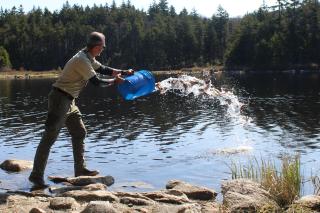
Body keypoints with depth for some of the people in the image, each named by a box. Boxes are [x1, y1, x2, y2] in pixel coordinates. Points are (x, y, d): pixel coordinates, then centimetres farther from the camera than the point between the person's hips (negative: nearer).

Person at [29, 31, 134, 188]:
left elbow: (103, 69, 22)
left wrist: (124, 72, 16)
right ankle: (36, 175, -3)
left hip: (68, 101, 10)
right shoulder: (82, 60, -20)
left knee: (79, 133, 13)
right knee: (49, 137, -8)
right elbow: (96, 82, -18)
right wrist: (114, 81, -4)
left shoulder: (88, 58, 11)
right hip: (60, 99, -10)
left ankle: (80, 169, 21)